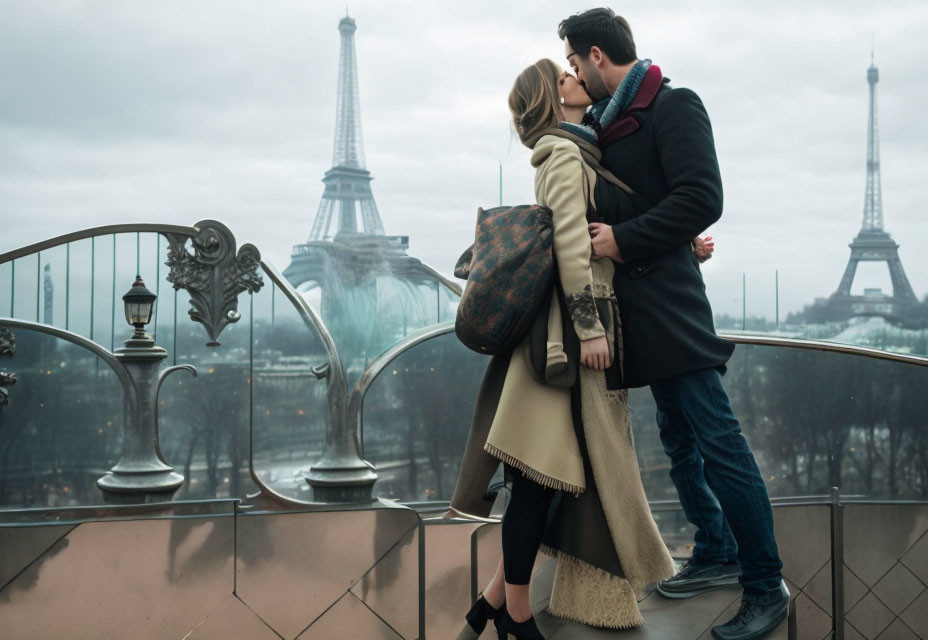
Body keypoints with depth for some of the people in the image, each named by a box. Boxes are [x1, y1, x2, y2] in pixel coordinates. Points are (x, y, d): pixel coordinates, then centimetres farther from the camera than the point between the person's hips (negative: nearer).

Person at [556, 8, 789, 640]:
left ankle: (766, 588, 0)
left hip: (667, 299, -9)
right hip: (640, 309, 9)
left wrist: (625, 239, -17)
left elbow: (702, 199, -19)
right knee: (680, 437, 15)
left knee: (717, 439, -7)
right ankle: (717, 553, 28)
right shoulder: (608, 120, 17)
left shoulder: (674, 107, -8)